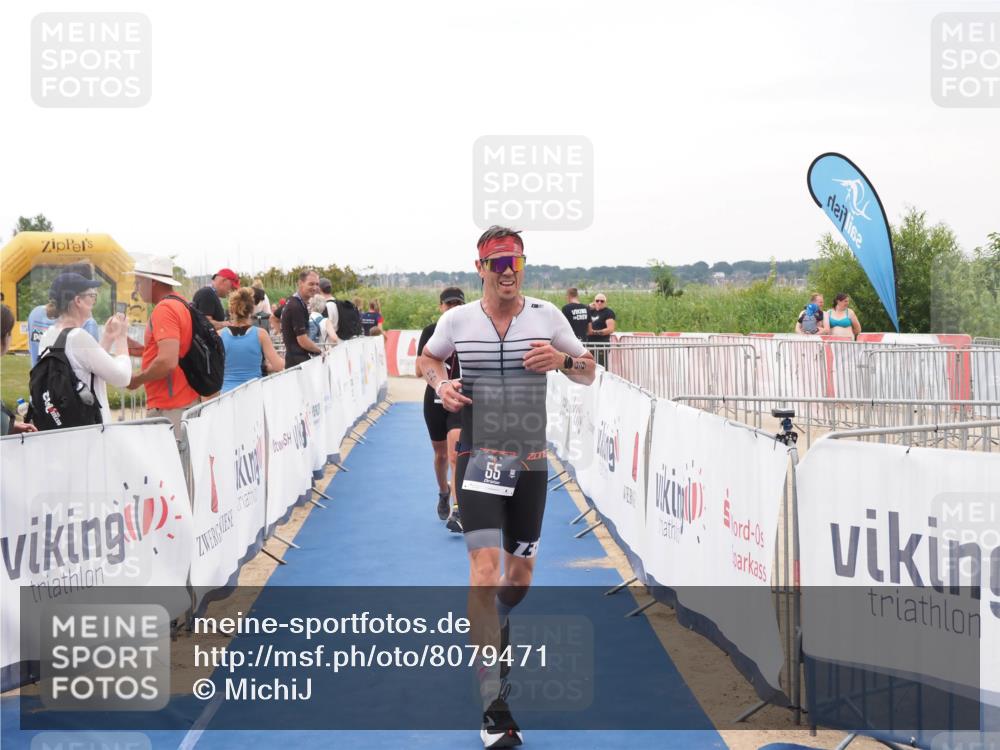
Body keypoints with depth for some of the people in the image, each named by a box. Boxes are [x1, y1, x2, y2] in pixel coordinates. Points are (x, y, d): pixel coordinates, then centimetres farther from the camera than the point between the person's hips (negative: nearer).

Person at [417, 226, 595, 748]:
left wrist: (562, 360, -13)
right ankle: (493, 706, -11)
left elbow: (588, 374, 9)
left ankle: (495, 628, 50)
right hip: (478, 459, -2)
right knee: (485, 570, -15)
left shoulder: (546, 315, 1)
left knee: (520, 574, 12)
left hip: (530, 460, 2)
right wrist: (441, 383, -3)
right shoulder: (457, 319, 0)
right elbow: (427, 358, 18)